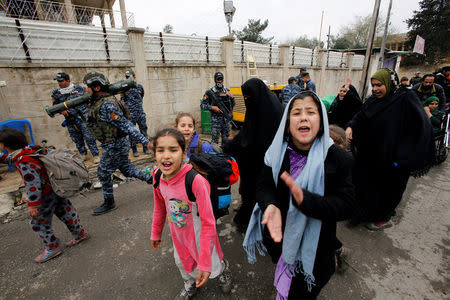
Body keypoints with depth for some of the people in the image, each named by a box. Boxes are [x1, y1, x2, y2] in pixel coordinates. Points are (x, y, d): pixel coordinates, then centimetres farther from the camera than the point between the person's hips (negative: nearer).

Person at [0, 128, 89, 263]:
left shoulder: (25, 162, -28)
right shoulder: (27, 150, 1)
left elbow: (33, 185, -26)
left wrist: (33, 205, -20)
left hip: (46, 196, -9)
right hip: (56, 189, 9)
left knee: (38, 223, 10)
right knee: (65, 212, 20)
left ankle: (53, 248, 25)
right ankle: (80, 233, 34)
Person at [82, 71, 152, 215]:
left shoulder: (106, 105, -24)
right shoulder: (98, 102, 8)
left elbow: (126, 125, -28)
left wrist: (144, 141, -29)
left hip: (115, 145, -9)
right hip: (118, 144, 9)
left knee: (103, 173, 6)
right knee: (126, 169, 19)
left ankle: (109, 203, 24)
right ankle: (152, 179, 28)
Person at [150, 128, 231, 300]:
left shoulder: (196, 181, -36)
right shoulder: (157, 176, -16)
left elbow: (208, 223, -29)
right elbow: (160, 207, 3)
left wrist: (204, 263, -25)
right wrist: (156, 233, 14)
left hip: (199, 234, -5)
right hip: (178, 234, 6)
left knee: (213, 266, 17)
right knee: (182, 262, 29)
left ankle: (223, 270, 55)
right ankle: (190, 286, 62)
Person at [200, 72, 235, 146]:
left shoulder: (227, 91, 10)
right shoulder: (209, 92, -2)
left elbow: (233, 104, 12)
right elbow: (202, 105, -1)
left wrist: (231, 97, -7)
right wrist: (212, 107, -15)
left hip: (226, 119, 4)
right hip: (216, 120, -4)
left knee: (226, 140, 11)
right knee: (214, 140, -3)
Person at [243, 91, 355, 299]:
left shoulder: (337, 157, -17)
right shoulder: (277, 153, -10)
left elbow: (346, 205, -19)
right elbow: (264, 186, -9)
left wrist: (306, 199, -36)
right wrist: (270, 205, -31)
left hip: (314, 247, -2)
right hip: (279, 237, 3)